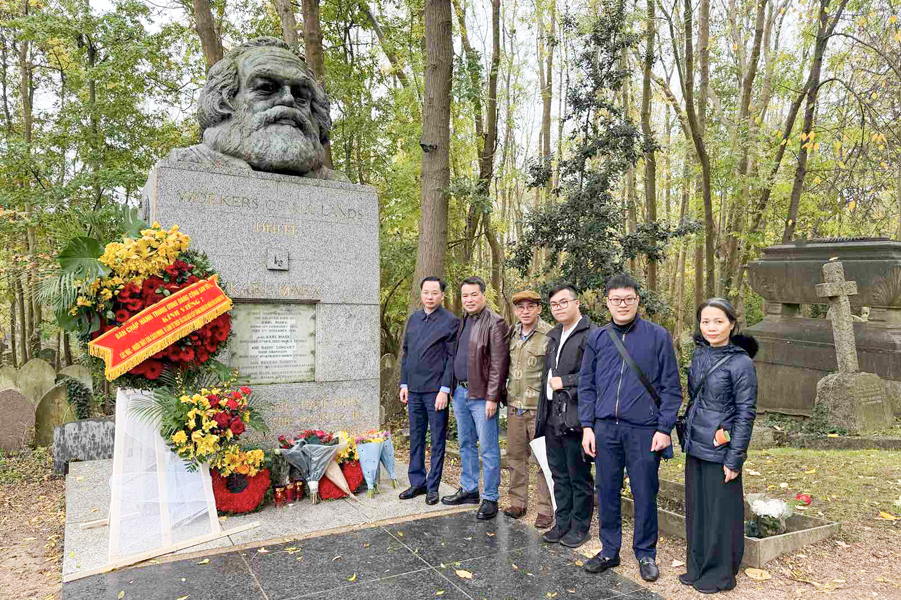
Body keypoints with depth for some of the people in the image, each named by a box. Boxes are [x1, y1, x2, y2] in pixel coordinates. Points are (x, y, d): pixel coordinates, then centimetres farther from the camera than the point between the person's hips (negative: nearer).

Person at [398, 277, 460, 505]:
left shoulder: (451, 321, -6)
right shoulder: (413, 318, 12)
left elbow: (453, 357, -9)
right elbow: (406, 353, 15)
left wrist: (444, 390, -14)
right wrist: (404, 384, 10)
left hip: (435, 390, -6)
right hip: (414, 389, 6)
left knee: (437, 440, 5)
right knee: (416, 438, 13)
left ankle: (433, 486, 16)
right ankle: (417, 482, 25)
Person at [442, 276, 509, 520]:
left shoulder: (494, 322, -12)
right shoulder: (462, 322, 13)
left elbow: (498, 363, -16)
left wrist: (492, 397, -18)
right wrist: (452, 389, 13)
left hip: (481, 395, -8)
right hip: (460, 392, 8)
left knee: (488, 449, 1)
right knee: (465, 445, 18)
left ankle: (490, 498, 12)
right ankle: (469, 490, 32)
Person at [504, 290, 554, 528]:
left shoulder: (550, 335, -10)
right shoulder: (513, 334, 10)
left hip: (539, 408, -6)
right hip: (514, 406, 6)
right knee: (515, 456, 14)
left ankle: (545, 509, 13)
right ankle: (518, 502, 28)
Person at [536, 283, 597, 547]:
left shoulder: (591, 335, -12)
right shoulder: (554, 336, 16)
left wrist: (565, 382, -16)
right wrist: (543, 411, 15)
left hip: (574, 418, -8)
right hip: (552, 416, 8)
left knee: (579, 477, 6)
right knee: (559, 475, 17)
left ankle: (580, 527, 21)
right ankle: (562, 523, 30)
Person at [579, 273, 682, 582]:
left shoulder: (658, 336, -1)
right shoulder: (596, 339, 7)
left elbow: (671, 388, 0)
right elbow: (586, 385, 9)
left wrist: (664, 428, -6)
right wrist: (587, 426, 3)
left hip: (644, 430, -3)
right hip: (605, 428, 3)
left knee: (645, 494, 7)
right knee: (606, 492, 11)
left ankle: (645, 553, 27)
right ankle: (609, 550, 29)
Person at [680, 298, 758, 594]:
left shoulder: (741, 363, -12)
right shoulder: (699, 354, 7)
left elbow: (746, 413, -12)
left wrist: (734, 459, -13)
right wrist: (688, 435, 14)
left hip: (720, 450, -6)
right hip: (695, 447, 7)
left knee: (720, 511, 6)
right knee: (696, 509, 15)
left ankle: (720, 573, 22)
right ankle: (697, 567, 30)